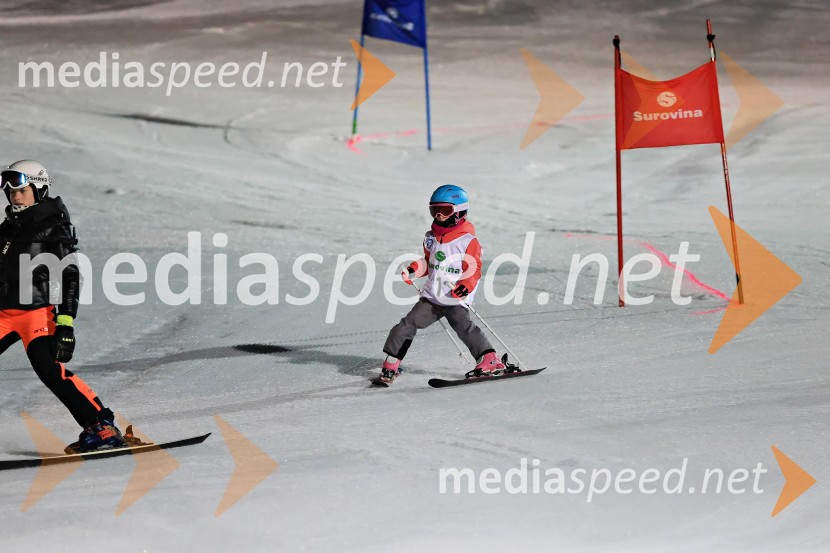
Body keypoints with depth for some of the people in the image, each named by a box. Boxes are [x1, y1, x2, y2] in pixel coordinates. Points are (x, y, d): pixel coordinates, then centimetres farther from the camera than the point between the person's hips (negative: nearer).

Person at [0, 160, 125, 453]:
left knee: (50, 369, -23)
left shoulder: (54, 229, -5)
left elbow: (69, 278, -11)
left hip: (38, 311, -7)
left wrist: (65, 324, -20)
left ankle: (103, 426, -21)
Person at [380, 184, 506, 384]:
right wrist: (413, 270, 6)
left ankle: (490, 361, -22)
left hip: (456, 300, -6)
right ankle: (391, 364, 5)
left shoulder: (468, 241, -6)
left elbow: (473, 270, -8)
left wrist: (465, 286, -27)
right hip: (431, 297, 6)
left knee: (464, 327, -25)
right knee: (408, 324, -3)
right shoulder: (431, 238, 13)